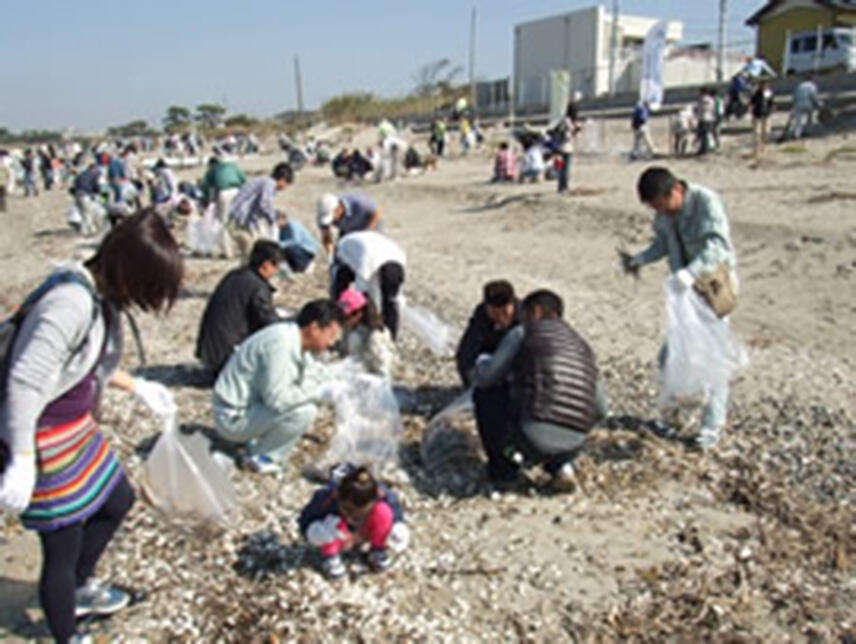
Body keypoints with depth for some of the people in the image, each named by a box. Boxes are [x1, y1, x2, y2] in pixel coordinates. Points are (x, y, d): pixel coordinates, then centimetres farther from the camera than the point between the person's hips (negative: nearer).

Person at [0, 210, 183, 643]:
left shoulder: (100, 296, 1)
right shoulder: (71, 303, -28)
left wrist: (137, 387, 21)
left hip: (76, 427, 10)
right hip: (42, 438, -10)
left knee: (118, 500, 24)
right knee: (63, 544, 5)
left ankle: (79, 589, 48)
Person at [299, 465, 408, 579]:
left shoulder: (383, 495, -33)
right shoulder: (327, 498, -37)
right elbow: (304, 522, -22)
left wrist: (399, 529, -30)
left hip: (364, 534, 2)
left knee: (383, 512, -29)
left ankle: (379, 550, 1)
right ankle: (329, 555, -2)